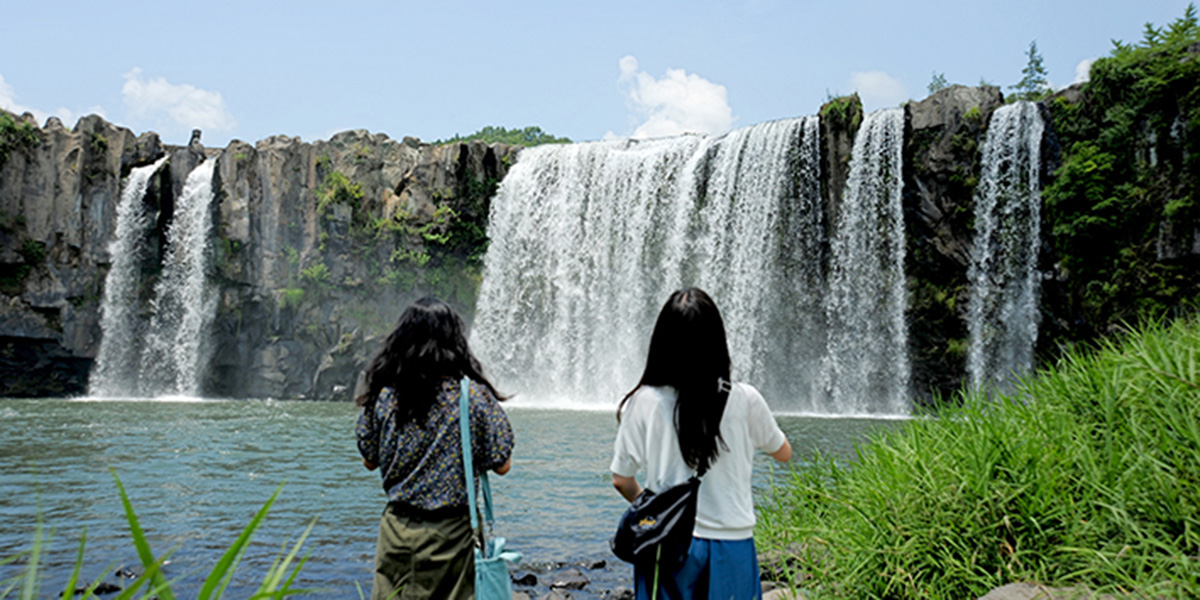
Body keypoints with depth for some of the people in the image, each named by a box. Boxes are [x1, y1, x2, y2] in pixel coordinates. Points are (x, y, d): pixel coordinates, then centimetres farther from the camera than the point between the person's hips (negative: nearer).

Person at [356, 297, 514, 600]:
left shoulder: (384, 394, -3)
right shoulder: (474, 396, -10)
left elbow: (369, 461, 7)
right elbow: (501, 465, -6)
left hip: (397, 527, 2)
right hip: (449, 532, -2)